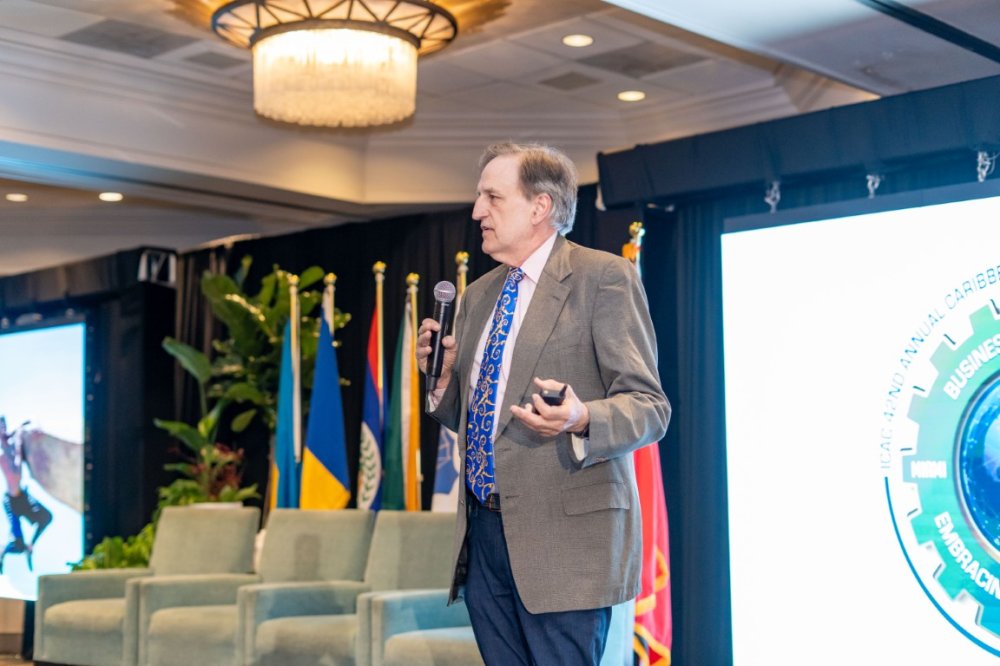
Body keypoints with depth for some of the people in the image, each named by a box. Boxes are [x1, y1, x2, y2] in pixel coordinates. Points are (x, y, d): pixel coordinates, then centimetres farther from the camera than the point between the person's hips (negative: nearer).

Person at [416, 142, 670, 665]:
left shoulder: (603, 277, -5)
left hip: (564, 537, -7)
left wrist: (581, 420, -29)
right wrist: (443, 378, 4)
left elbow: (649, 406, -10)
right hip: (483, 539, 7)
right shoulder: (479, 295, 17)